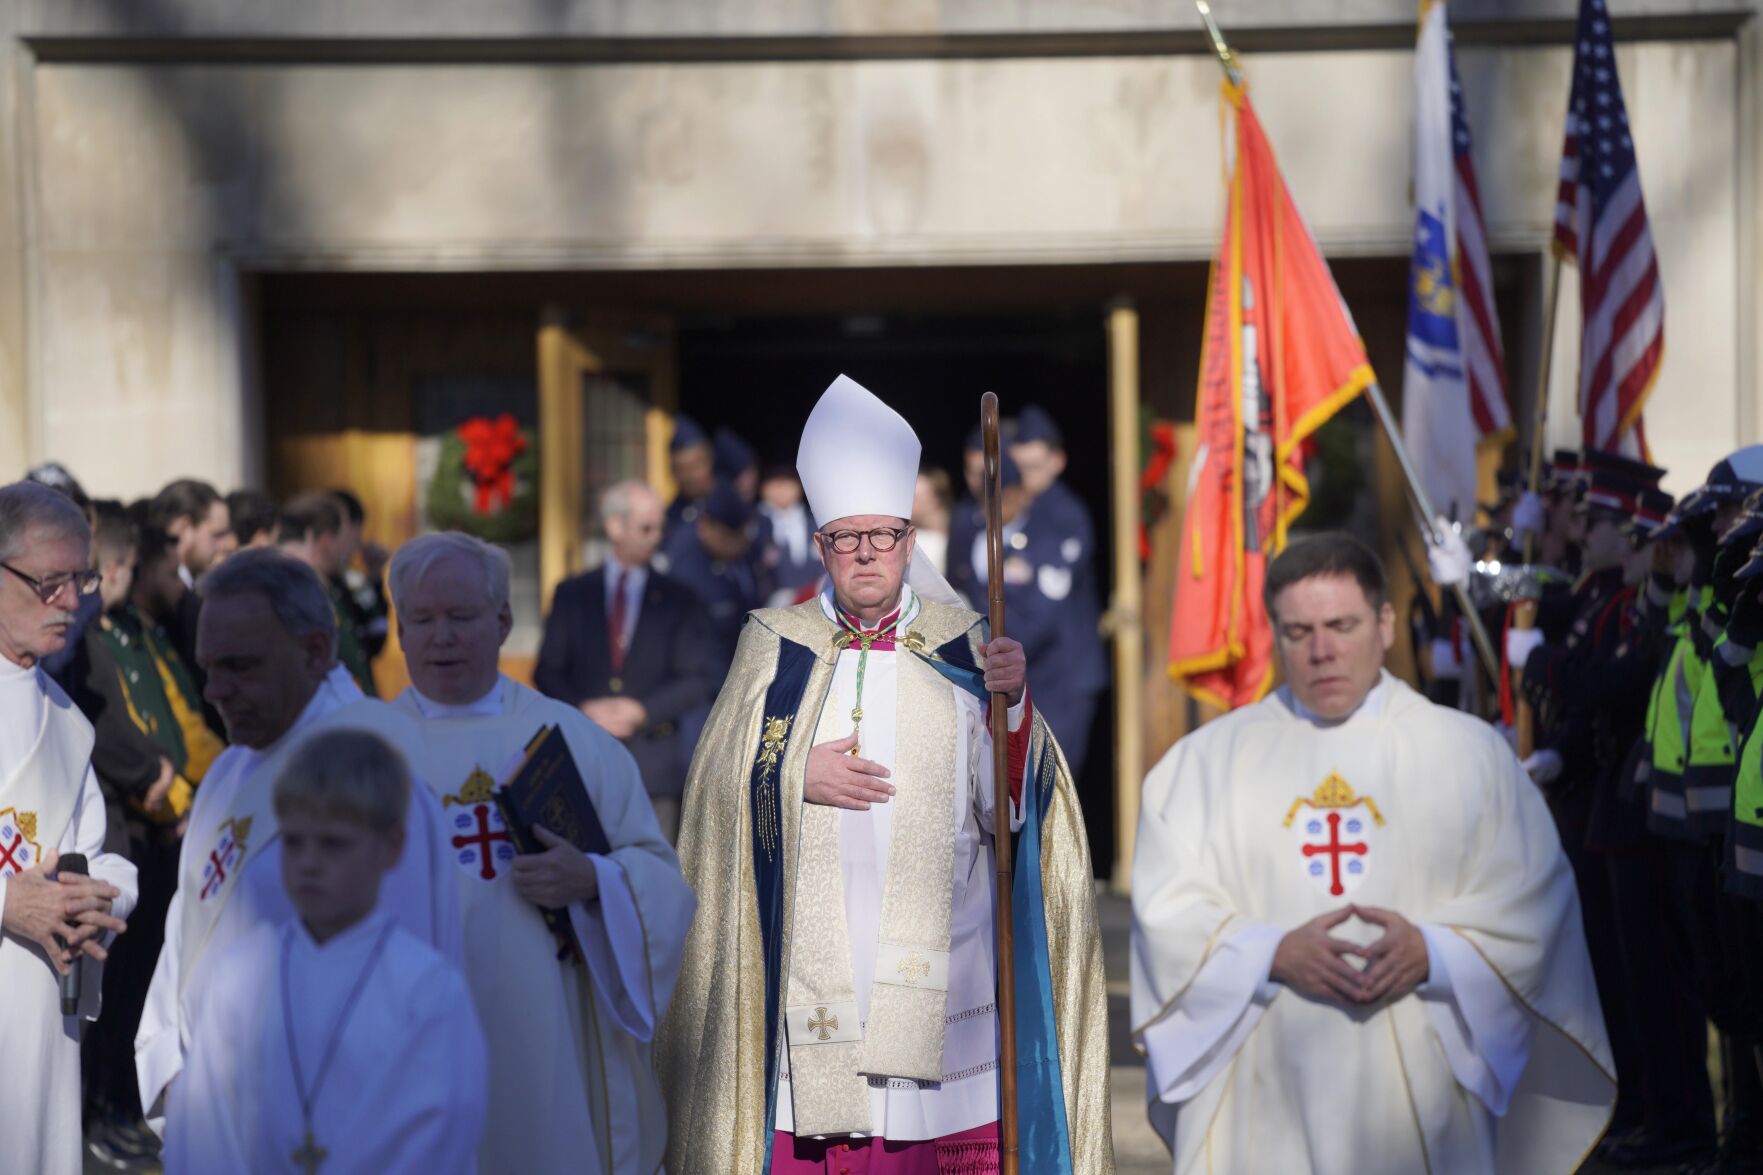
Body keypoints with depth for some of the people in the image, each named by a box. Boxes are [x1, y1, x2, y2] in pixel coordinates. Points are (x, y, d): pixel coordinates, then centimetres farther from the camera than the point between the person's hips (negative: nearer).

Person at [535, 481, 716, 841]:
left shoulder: (678, 600, 9)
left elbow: (698, 680, 3)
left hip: (654, 767, 0)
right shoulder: (572, 594, 11)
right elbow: (547, 672, 7)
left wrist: (642, 712, -10)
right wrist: (584, 710, -10)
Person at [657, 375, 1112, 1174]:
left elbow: (1009, 805, -1)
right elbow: (720, 784, 6)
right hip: (810, 953, 0)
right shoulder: (776, 647, 9)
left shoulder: (961, 648, 7)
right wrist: (794, 776, -11)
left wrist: (1011, 702, -17)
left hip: (937, 965, 0)